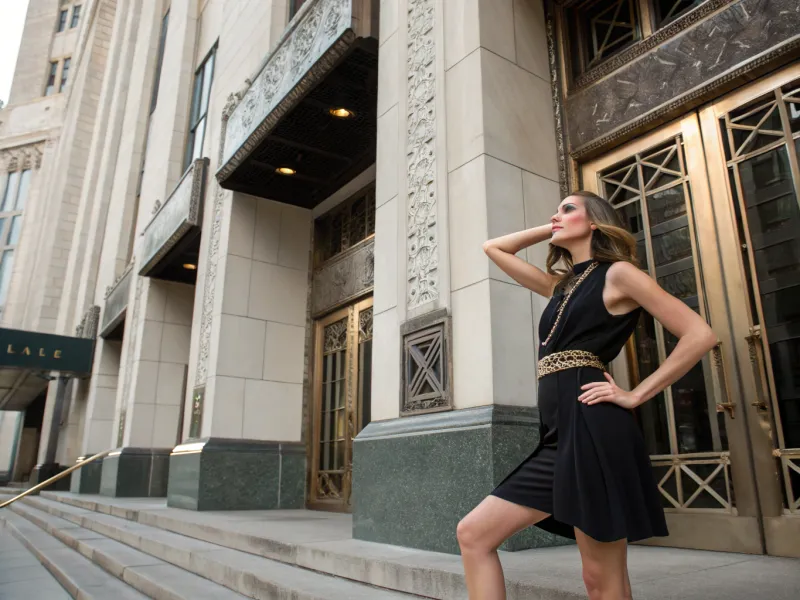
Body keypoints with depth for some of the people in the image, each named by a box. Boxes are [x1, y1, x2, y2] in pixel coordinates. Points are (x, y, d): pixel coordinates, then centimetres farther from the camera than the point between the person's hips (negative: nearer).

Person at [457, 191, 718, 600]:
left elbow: (700, 335, -4)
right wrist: (548, 230, 25)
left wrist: (636, 395, -6)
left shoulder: (618, 273, 2)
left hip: (592, 428, -8)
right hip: (558, 434, 8)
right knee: (472, 535, 3)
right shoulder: (560, 286, 23)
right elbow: (494, 248, 32)